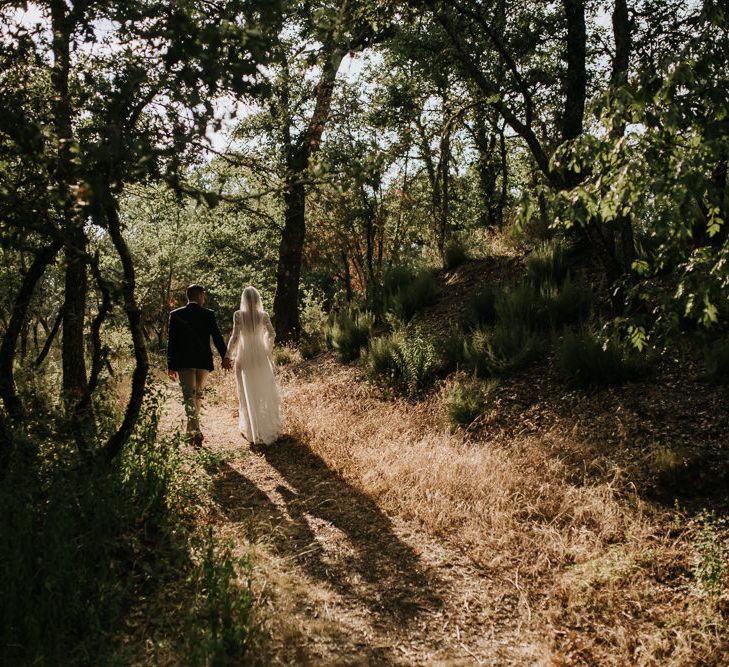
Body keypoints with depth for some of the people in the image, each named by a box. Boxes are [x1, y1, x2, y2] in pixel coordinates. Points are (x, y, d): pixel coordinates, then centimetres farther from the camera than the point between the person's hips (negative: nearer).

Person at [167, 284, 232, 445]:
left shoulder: (175, 315, 0)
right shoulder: (209, 314, -2)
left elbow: (172, 341, 0)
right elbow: (217, 337, -3)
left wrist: (171, 365, 4)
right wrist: (225, 357, 5)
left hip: (184, 362, -1)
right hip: (203, 361, 1)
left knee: (189, 396, -4)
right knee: (198, 395, 17)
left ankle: (195, 430, -19)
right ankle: (193, 427, 27)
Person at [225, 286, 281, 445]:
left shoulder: (239, 315, -12)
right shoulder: (264, 315, -5)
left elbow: (235, 336, -14)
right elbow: (272, 334, -1)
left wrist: (228, 355, -3)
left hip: (245, 357, -2)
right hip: (261, 357, 2)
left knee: (248, 394, 7)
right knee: (265, 392, 14)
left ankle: (252, 430, 14)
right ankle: (269, 427, 23)